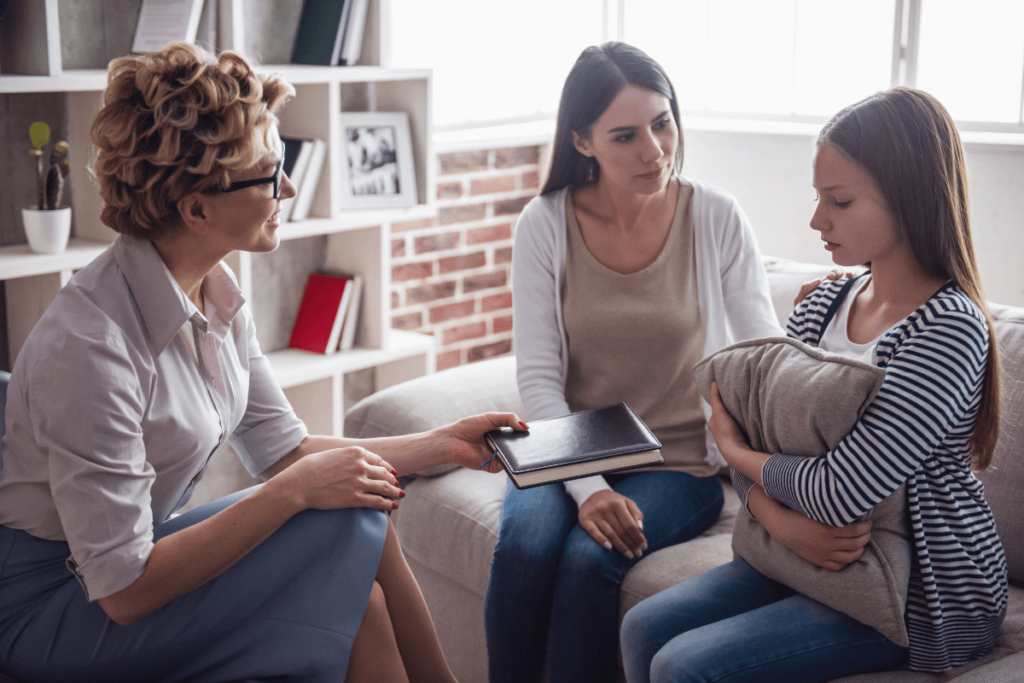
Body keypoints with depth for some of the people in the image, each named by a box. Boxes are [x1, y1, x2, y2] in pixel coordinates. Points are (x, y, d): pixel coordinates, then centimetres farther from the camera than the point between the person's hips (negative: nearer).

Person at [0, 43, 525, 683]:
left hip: (134, 551, 7)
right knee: (347, 527, -19)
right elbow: (123, 590, -25)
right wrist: (296, 490, -26)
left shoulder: (217, 294, -2)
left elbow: (283, 448, 8)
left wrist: (445, 443, 5)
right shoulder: (91, 343, -28)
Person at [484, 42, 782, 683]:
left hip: (679, 462, -1)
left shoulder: (716, 217, -5)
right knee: (524, 545, -28)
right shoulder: (546, 224, -4)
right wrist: (587, 488, -19)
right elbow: (539, 377, -6)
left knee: (589, 559, -28)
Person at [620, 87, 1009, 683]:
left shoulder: (949, 327, -23)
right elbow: (757, 440, 3)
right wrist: (780, 520, -19)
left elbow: (842, 495, -27)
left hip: (923, 590, -7)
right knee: (645, 629, -1)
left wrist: (735, 448, -9)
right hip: (812, 558, 8)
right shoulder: (822, 305, 3)